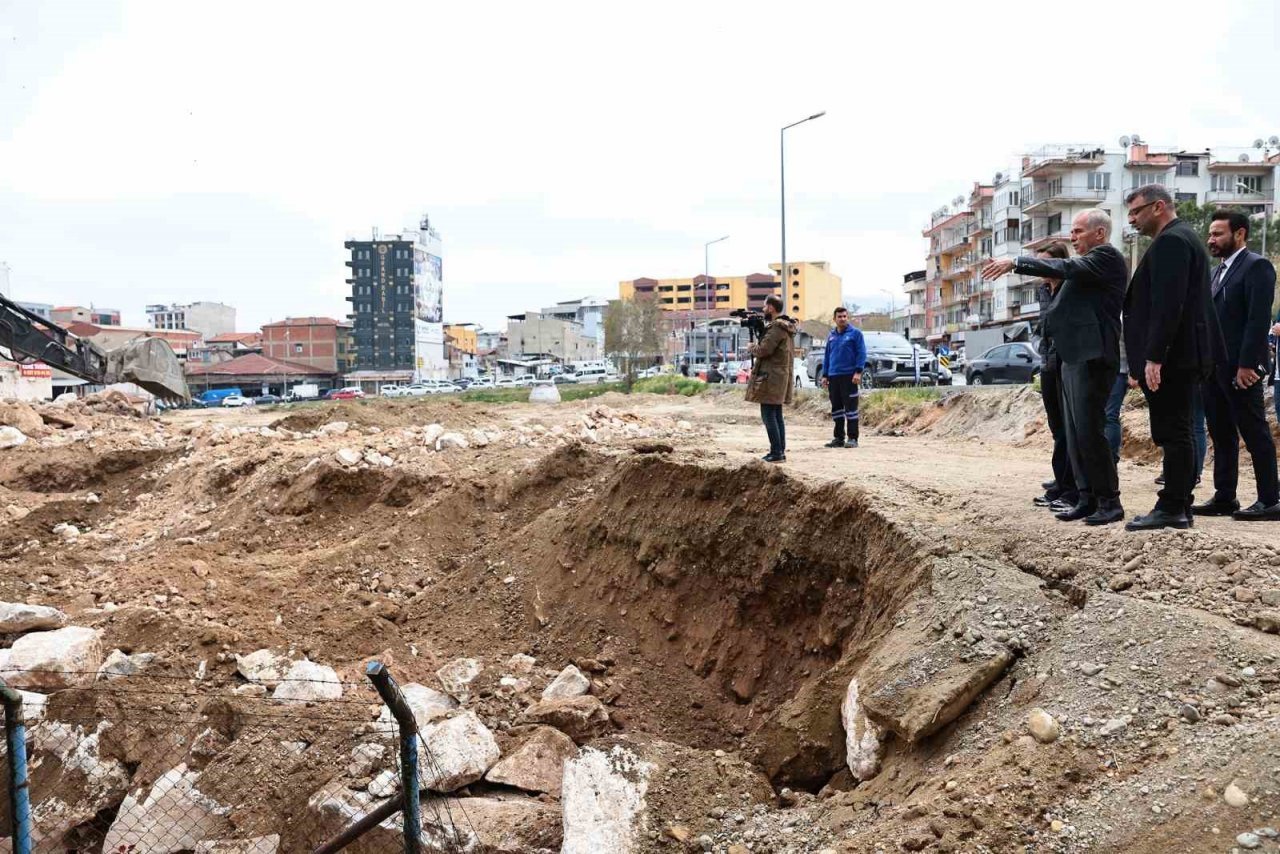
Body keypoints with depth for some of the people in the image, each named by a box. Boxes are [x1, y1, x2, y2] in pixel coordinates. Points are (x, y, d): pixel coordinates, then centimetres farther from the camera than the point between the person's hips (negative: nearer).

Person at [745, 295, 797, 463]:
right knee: (777, 415, 13)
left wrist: (751, 348, -1)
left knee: (768, 415, -7)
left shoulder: (777, 327, -16)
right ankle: (781, 451, 15)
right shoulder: (786, 326, 16)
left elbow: (763, 350, -19)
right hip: (781, 376, 10)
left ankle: (776, 453, -8)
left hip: (771, 377, -10)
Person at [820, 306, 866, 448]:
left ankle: (852, 438, -2)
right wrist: (825, 375, 13)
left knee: (850, 407, -6)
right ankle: (839, 437, 16)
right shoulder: (831, 336, 16)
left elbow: (861, 353, -6)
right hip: (833, 376, 6)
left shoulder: (855, 333, -1)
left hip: (849, 376, -6)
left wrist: (858, 372, -15)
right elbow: (827, 356, 20)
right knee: (836, 407, 9)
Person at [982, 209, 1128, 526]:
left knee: (1089, 430, -11)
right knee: (1075, 433, 9)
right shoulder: (1090, 263, 22)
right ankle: (1088, 498, 14)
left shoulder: (1107, 257, -7)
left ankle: (1110, 502, -4)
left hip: (1091, 356, -10)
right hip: (1074, 356, 10)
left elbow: (1066, 268, -20)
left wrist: (1015, 262, -18)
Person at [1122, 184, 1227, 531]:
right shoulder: (1181, 238, 20)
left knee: (1173, 433, -7)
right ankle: (1179, 507, 18)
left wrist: (1153, 358, -23)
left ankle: (1172, 509, -3)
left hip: (1172, 357, -11)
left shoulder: (1171, 241, -13)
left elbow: (1167, 305, -22)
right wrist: (1146, 359, 20)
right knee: (1177, 433, 12)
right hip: (1183, 356, 11)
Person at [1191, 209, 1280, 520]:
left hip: (1240, 368, -9)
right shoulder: (1218, 272, 19)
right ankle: (1224, 497, 15)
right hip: (1213, 368, 9)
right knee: (1222, 436, 10)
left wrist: (1246, 364, -22)